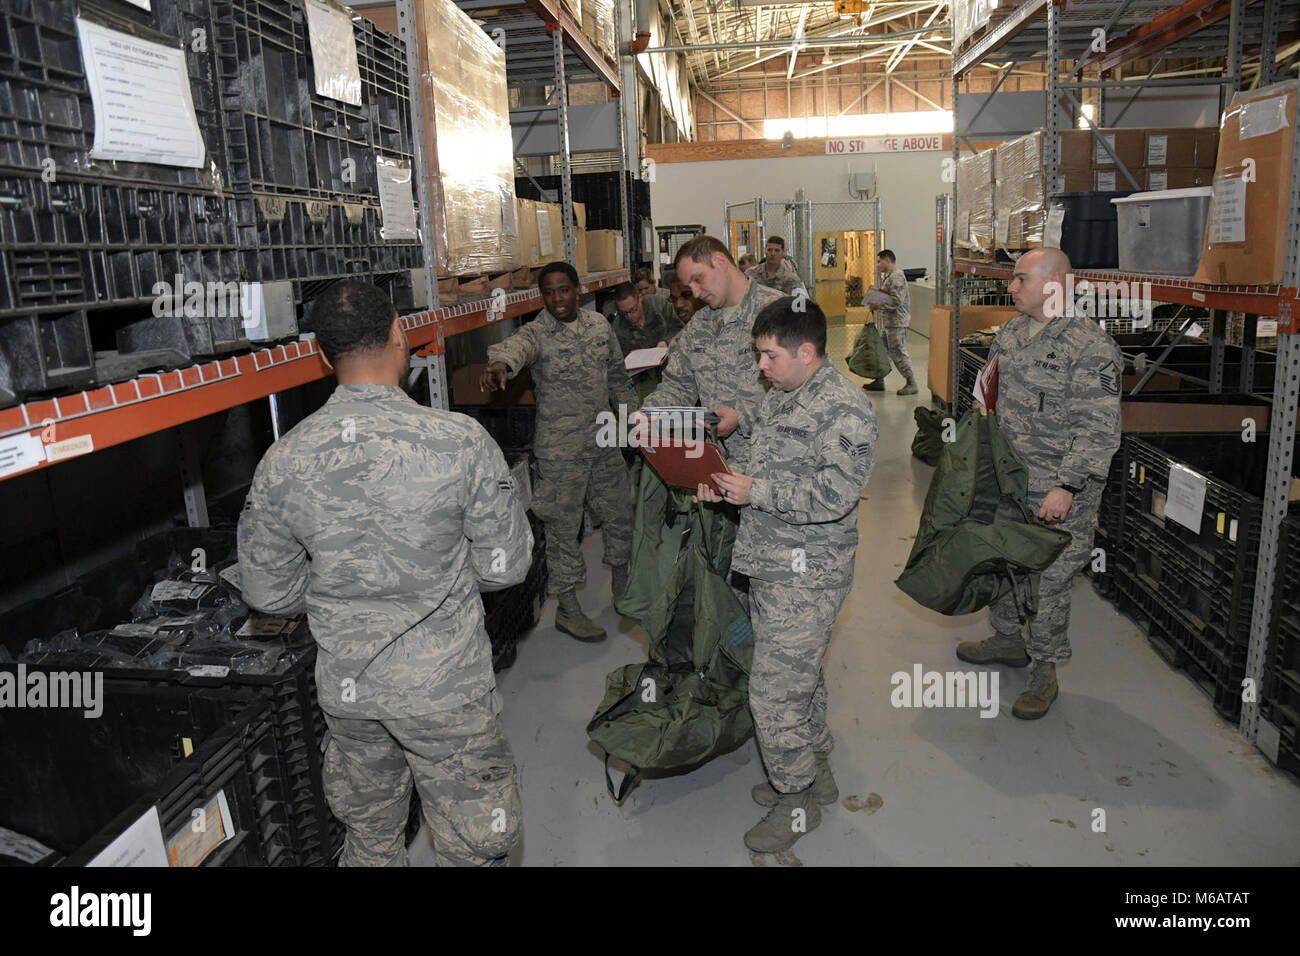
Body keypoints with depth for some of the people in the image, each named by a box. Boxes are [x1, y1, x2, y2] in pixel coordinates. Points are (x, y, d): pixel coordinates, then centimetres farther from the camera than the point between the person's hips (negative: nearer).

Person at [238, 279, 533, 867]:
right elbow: (506, 566, -11)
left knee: (370, 839, 27)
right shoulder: (461, 440, -19)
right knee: (472, 846, 16)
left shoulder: (282, 461, -9)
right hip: (445, 686, -3)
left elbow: (268, 593, 0)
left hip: (345, 687, 4)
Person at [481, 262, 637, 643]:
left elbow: (617, 375, 17)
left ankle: (623, 585, 41)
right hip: (560, 447, -6)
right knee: (563, 524, 2)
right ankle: (567, 607, 17)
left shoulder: (599, 324, 6)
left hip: (603, 437, 6)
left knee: (621, 513, 18)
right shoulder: (537, 332, -12)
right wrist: (500, 363, -59)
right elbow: (516, 346, -37)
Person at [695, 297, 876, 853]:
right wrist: (726, 487, 4)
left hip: (807, 577, -9)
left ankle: (797, 801, 16)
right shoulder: (778, 399, 12)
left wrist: (756, 492, -21)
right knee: (798, 676, 21)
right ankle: (815, 773, 39)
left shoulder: (845, 411, -17)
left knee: (776, 688, -4)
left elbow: (833, 494, -26)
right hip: (769, 566, 9)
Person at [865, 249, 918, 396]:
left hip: (896, 322, -10)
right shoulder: (888, 276, 16)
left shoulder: (897, 276, -16)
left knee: (898, 353, -7)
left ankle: (911, 383, 0)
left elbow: (896, 300, -23)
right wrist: (875, 292, 9)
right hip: (888, 322, 10)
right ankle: (879, 381, 24)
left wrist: (878, 304, -19)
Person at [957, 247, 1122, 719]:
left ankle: (1044, 670, 21)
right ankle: (1008, 639, 42)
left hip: (1056, 493, -7)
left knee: (1048, 579, 2)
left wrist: (1066, 486, -25)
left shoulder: (1091, 347, -17)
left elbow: (1097, 430, -20)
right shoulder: (1010, 333, 7)